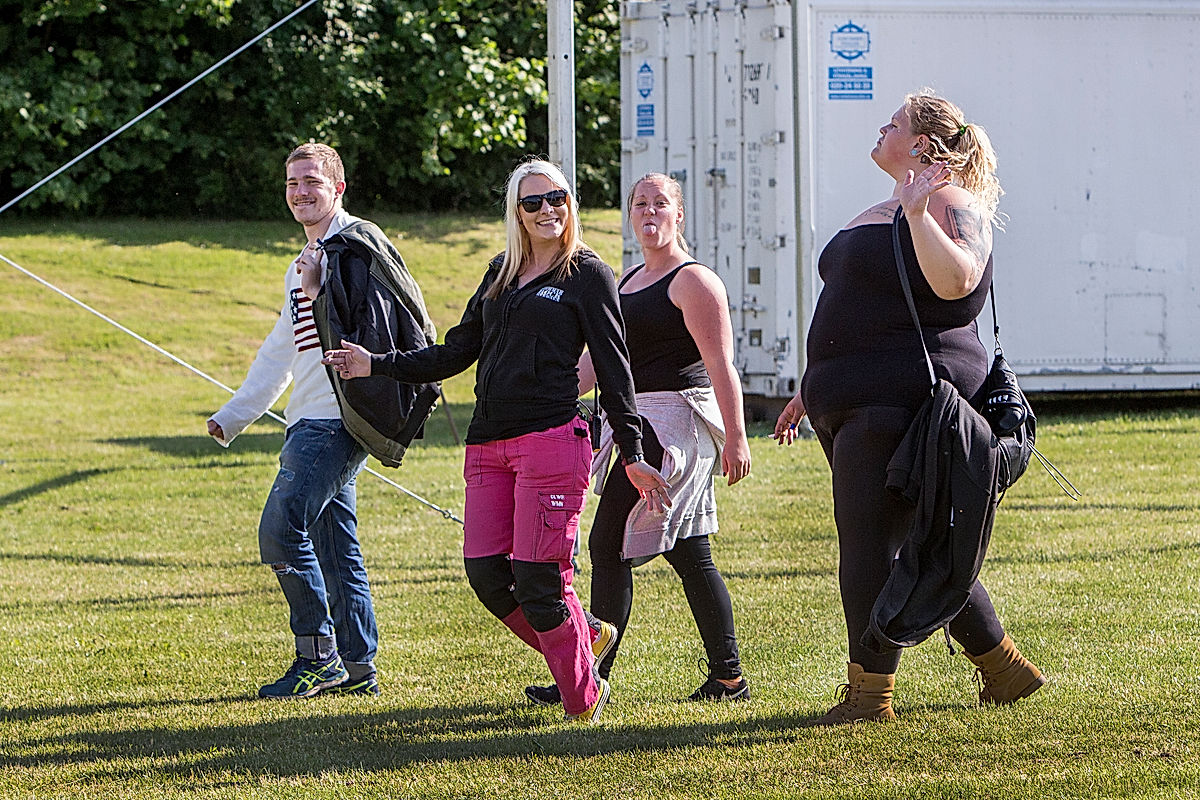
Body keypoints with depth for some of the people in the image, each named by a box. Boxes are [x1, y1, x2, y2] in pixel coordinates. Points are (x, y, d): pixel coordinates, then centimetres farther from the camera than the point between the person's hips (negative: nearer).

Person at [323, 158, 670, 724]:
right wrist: (377, 365, 18)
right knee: (486, 574, -3)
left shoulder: (589, 275, 3)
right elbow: (456, 353, 24)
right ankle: (578, 643, 19)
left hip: (552, 438, -6)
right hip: (488, 443, 6)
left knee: (537, 580, -10)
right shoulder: (500, 274, 19)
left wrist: (632, 455, -2)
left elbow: (614, 370, 1)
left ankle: (583, 697, 6)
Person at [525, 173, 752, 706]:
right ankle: (727, 677, 9)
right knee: (689, 556, 8)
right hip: (636, 423, 9)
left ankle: (593, 677, -9)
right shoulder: (629, 281, 20)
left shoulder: (693, 281, -7)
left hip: (674, 418, -9)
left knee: (609, 543, -11)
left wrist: (735, 438, -20)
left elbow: (721, 366, -14)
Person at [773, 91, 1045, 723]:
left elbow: (955, 280, -28)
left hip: (903, 403, -10)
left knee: (867, 543, -9)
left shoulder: (949, 203, -8)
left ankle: (870, 691, -2)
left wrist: (918, 213, -30)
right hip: (858, 407, 10)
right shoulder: (882, 211, 22)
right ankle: (1004, 670, 20)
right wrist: (816, 389, 29)